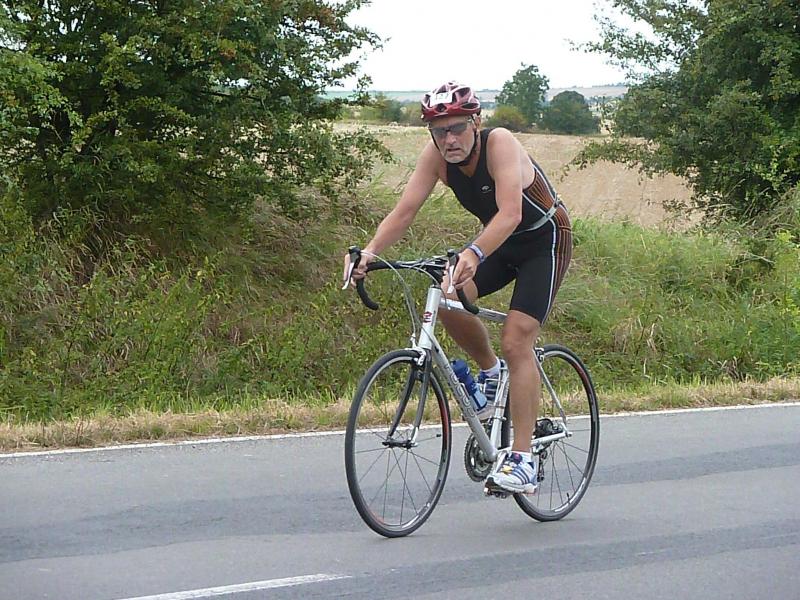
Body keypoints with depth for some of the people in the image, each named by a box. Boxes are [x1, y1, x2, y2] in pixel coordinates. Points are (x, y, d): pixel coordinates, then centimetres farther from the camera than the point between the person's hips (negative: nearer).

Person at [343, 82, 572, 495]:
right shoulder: (436, 155, -14)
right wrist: (370, 251, -35)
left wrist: (474, 254, -59)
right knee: (447, 299, -20)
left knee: (516, 341, -19)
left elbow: (510, 213, -43)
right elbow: (404, 211, -18)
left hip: (545, 240, -6)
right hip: (499, 243, 6)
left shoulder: (500, 144, -30)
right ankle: (490, 372, 9)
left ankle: (522, 460, -18)